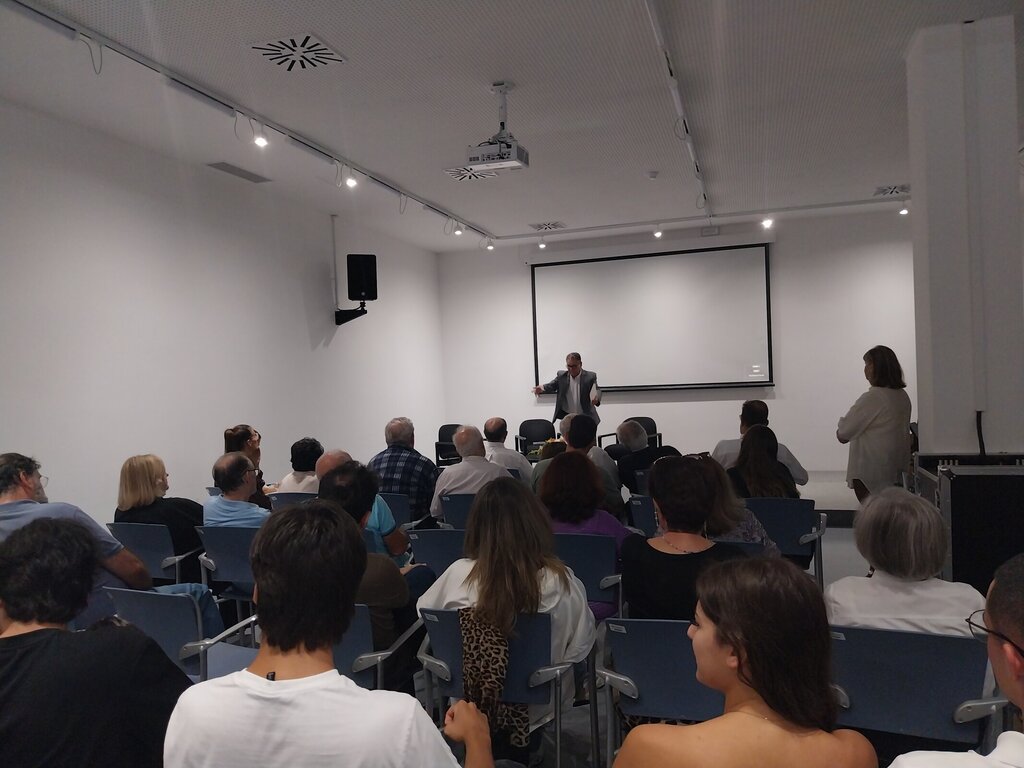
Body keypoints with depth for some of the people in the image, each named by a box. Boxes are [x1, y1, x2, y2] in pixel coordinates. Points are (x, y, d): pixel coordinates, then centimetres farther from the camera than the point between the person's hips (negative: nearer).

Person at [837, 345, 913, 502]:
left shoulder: (872, 397, -19)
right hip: (896, 468, 9)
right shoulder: (903, 396, 7)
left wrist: (840, 433, 7)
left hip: (870, 471, -9)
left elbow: (844, 432, -18)